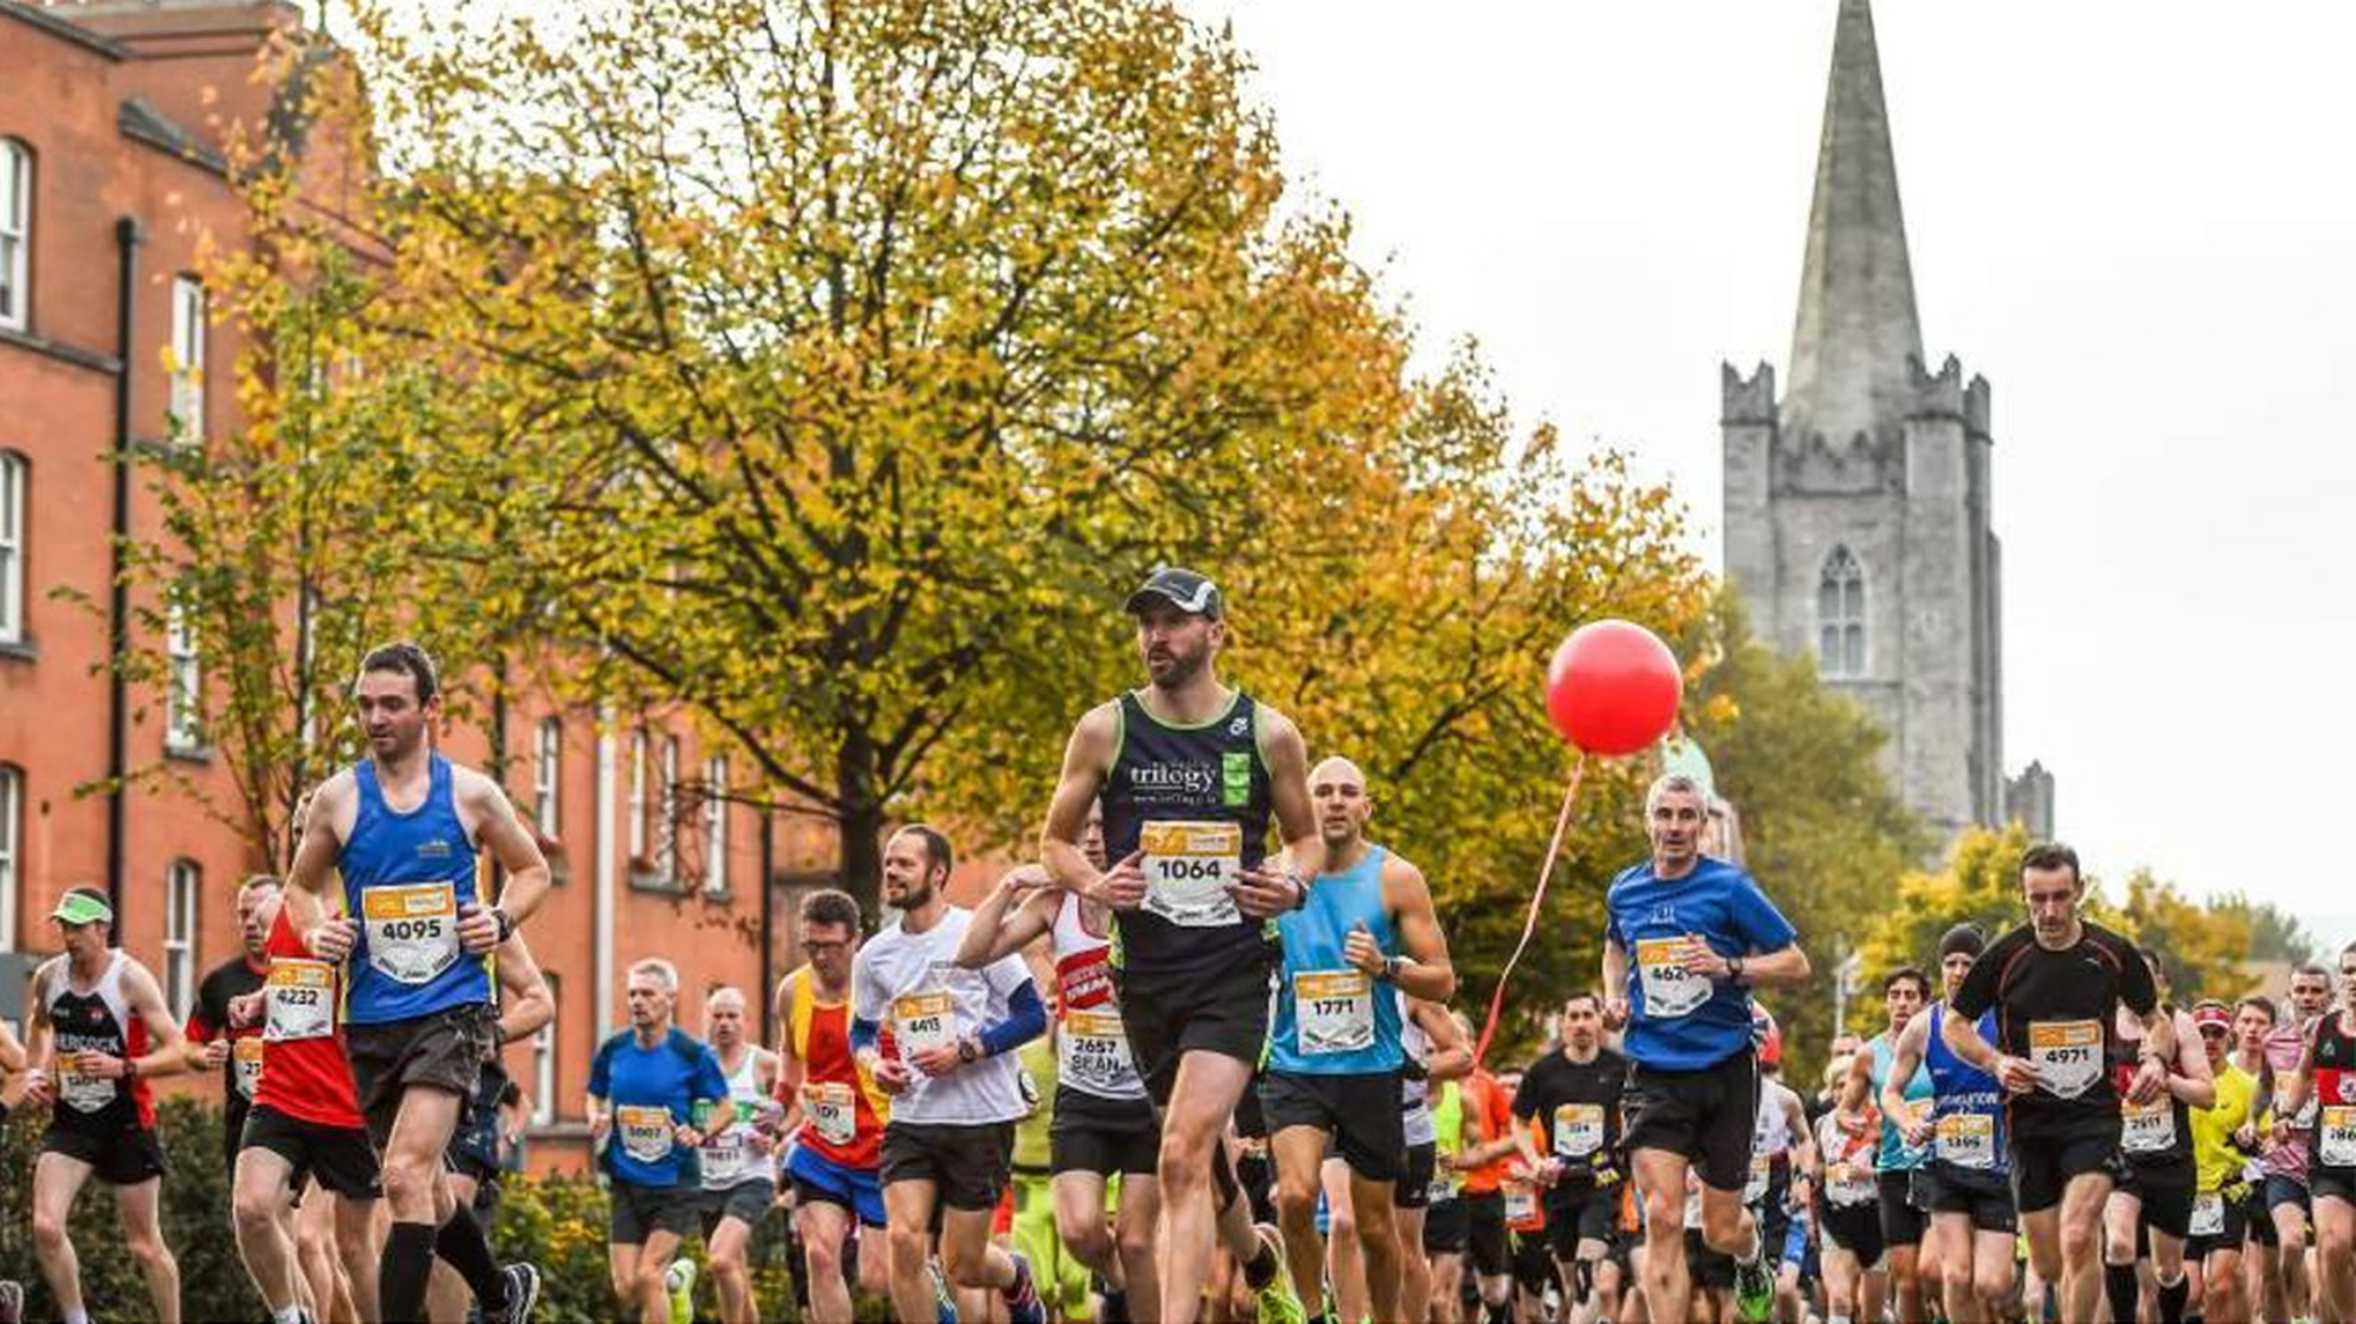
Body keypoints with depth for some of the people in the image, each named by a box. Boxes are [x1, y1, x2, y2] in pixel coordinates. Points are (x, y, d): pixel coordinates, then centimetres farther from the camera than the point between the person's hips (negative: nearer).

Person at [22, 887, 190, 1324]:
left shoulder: (130, 979, -15)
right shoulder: (48, 976, -1)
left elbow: (178, 1055, -17)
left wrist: (122, 1067, -30)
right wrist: (38, 1070, 8)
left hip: (126, 1122, -3)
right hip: (70, 1120, 3)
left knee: (145, 1245, 5)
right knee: (45, 1227, -16)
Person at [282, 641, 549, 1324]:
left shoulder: (471, 794, -1)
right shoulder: (337, 798, 3)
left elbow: (533, 870, 13)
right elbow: (301, 885, 17)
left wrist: (501, 920, -6)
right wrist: (315, 932, -4)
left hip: (452, 1007, -4)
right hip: (371, 1016, 4)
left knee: (406, 1174, -21)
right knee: (423, 1184, 16)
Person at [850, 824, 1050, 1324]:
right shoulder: (874, 955, 6)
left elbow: (1033, 1015, -8)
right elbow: (861, 1031, 19)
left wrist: (965, 1051, -18)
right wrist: (874, 1063, -3)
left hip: (982, 1118, -4)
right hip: (910, 1119, 4)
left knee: (964, 1269, 3)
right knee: (903, 1239, -16)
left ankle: (1016, 1277, 39)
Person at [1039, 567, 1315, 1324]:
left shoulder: (1268, 734, 0)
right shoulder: (1105, 730, 1)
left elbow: (1307, 836, 14)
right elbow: (1055, 839, 11)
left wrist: (1294, 886, -8)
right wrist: (1092, 885, -10)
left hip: (1234, 970, -3)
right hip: (1147, 972, 3)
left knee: (1184, 1157, -19)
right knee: (1202, 1153, 17)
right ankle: (1257, 1256, 48)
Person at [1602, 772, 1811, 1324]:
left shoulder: (1729, 887, -7)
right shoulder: (1624, 892, 5)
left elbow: (1797, 964, -4)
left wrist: (1728, 967, -19)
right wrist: (1614, 997, 9)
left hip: (1726, 1068, -2)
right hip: (1653, 1075, 2)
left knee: (1722, 1230, 7)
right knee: (1662, 1220, -15)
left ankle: (1753, 1259, 44)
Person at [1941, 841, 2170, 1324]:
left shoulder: (2113, 954, -2)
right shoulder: (2004, 957, -3)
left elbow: (2156, 1019, 14)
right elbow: (1954, 1024, 8)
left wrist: (2156, 1059, -7)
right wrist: (1996, 1062, -10)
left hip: (2095, 1116, -2)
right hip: (2030, 1121, 2)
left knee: (2078, 1239, -22)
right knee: (2049, 1266, 5)